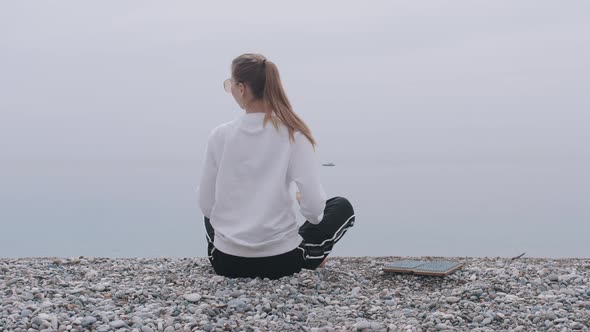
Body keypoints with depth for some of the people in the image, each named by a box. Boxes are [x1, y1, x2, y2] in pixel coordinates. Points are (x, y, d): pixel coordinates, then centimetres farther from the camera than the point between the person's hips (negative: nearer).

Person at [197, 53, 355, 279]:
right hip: (281, 260, -2)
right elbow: (314, 206, -16)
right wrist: (308, 209, 9)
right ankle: (301, 261, 13)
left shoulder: (220, 135, -7)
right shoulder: (293, 134, -11)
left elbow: (206, 205, -1)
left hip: (226, 261, 2)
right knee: (342, 207, 23)